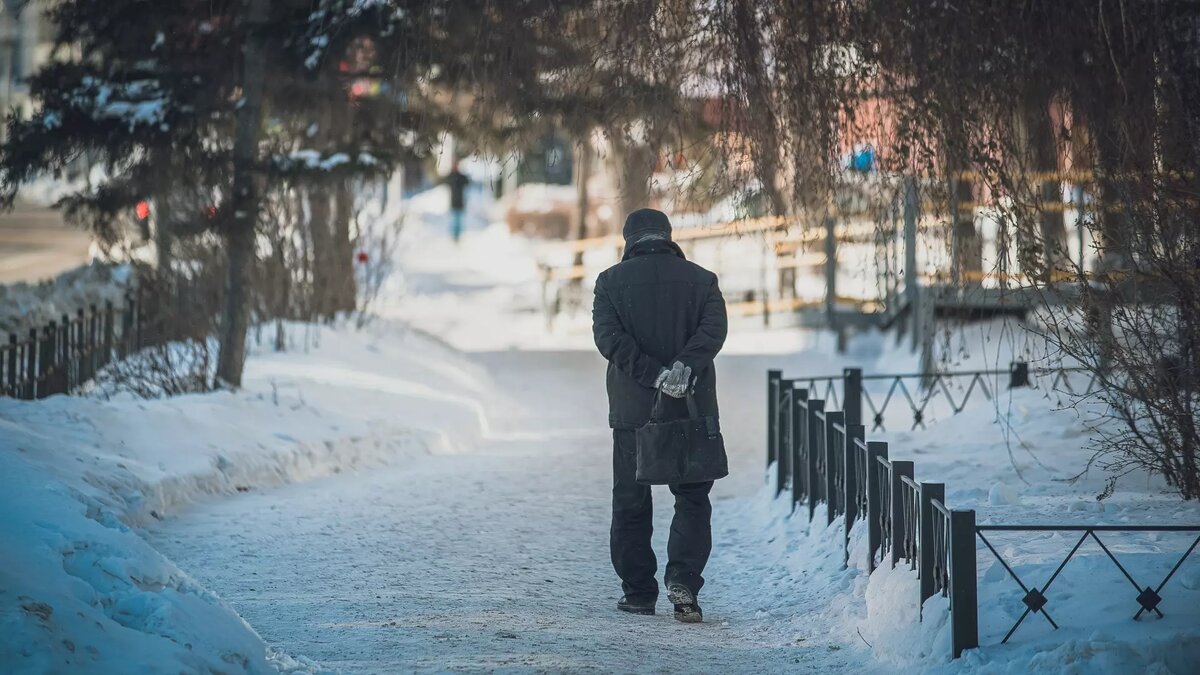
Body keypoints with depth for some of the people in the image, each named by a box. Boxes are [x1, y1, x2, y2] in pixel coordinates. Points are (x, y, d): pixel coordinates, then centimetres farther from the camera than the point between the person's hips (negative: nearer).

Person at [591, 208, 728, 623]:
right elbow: (714, 328, -11)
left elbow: (608, 336, -10)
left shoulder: (611, 281, 3)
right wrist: (685, 366, -21)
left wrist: (653, 374, -16)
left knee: (630, 502, 10)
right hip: (693, 410, 0)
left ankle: (638, 593, 12)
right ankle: (683, 582, -11)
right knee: (692, 499, 7)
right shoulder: (700, 279, 5)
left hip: (632, 409, 0)